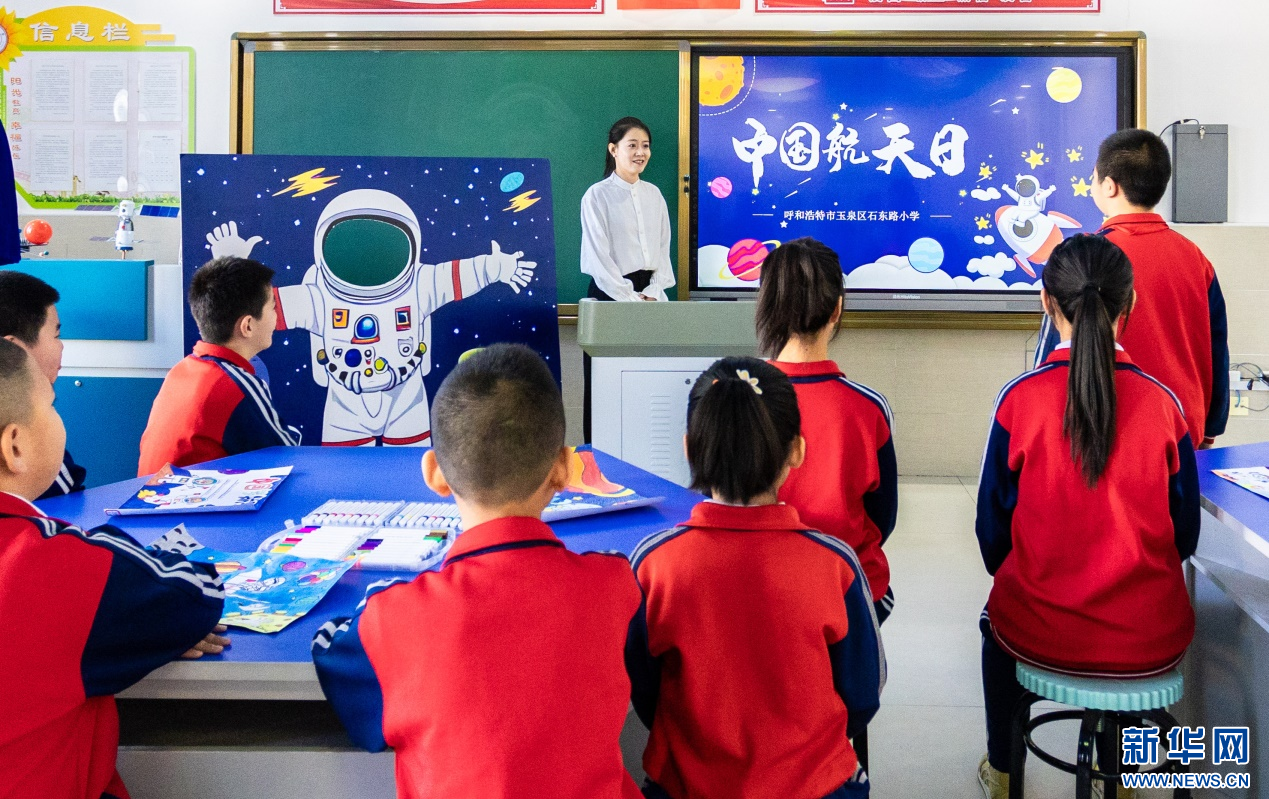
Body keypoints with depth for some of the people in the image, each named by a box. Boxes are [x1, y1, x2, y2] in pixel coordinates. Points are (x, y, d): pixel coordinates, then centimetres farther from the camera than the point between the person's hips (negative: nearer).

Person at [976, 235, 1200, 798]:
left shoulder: (1020, 398, -13)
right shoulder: (1162, 402, -9)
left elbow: (993, 526, -4)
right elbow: (1184, 535, 1)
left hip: (1039, 633, -2)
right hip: (1152, 643, 2)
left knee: (999, 621, 34)